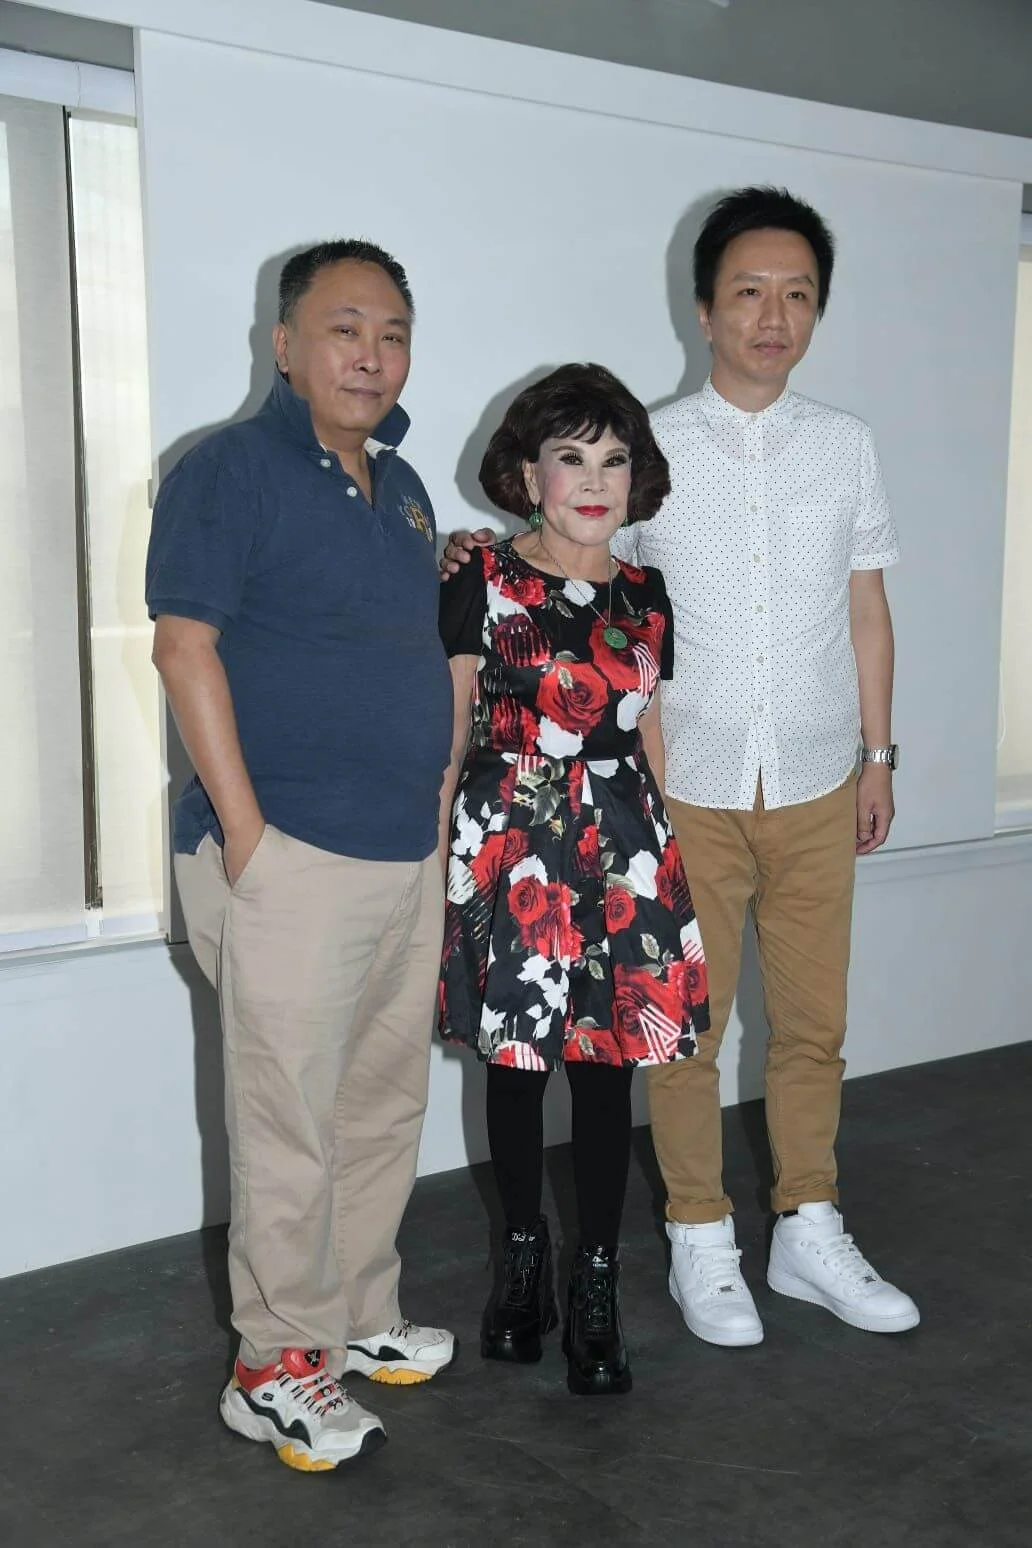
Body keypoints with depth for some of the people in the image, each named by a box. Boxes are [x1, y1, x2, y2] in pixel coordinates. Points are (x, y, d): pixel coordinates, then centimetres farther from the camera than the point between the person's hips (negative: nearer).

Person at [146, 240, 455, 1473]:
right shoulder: (229, 471, -7)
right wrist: (245, 833, -18)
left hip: (409, 856, 8)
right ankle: (276, 1366, 16)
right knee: (290, 1122, 0)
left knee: (385, 1107, 16)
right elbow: (185, 648, -14)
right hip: (293, 860, -8)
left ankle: (357, 1316, 33)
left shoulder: (402, 488, 16)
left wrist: (437, 809, 15)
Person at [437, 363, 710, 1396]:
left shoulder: (644, 598, 9)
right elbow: (446, 735, -2)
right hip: (507, 844, -3)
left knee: (608, 1068, 5)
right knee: (515, 1061, 8)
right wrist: (438, 863, -5)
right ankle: (522, 1253, 30)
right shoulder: (482, 584, -3)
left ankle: (596, 1284, 20)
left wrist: (668, 858, 14)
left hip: (621, 848, 3)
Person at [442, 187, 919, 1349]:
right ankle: (700, 1242, 23)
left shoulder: (847, 446, 6)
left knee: (812, 1020, 11)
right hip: (689, 787, -2)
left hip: (816, 785, 2)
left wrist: (877, 752, 9)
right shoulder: (648, 447, -1)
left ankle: (808, 1232, 28)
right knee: (687, 1023, 6)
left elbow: (866, 609, 10)